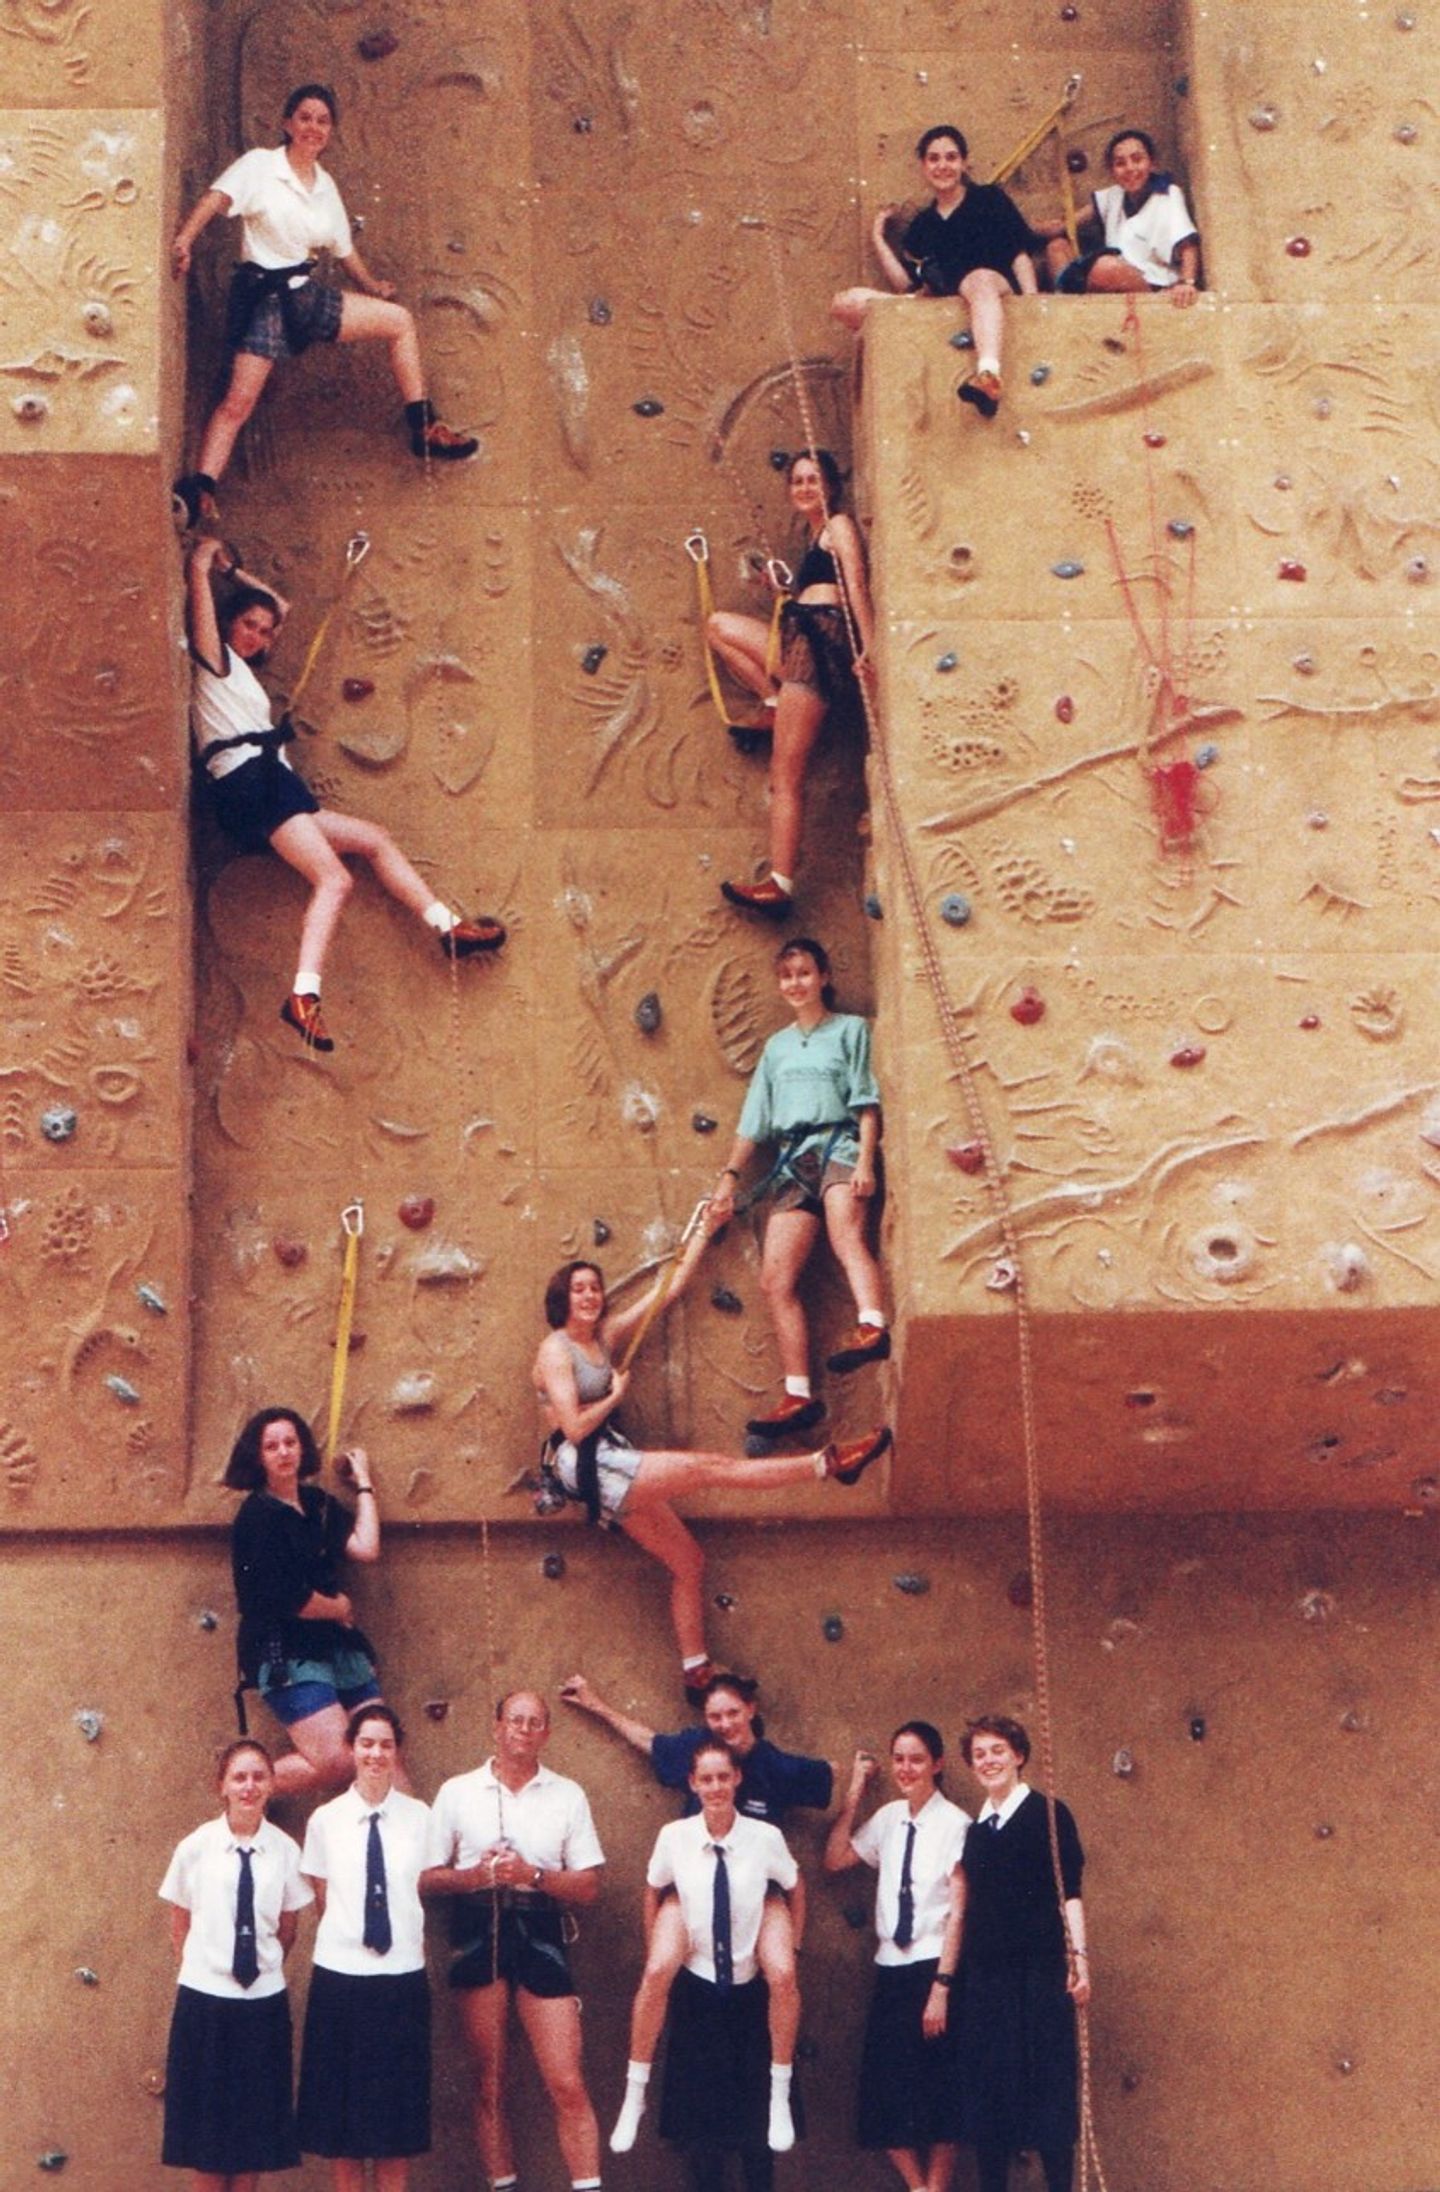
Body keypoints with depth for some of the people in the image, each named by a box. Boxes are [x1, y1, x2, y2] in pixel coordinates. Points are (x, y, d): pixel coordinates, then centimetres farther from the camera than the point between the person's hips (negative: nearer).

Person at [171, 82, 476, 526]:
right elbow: (215, 200, -20)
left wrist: (371, 285, 38)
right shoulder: (259, 165, -5)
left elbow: (343, 246, 26)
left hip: (306, 293, 6)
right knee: (238, 401, -19)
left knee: (400, 321, 4)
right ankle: (199, 490, -24)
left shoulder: (324, 186, 13)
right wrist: (184, 239, -38)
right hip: (263, 294, -6)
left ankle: (425, 430, 10)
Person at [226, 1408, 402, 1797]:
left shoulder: (318, 1503, 15)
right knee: (337, 1761, -18)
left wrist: (364, 1483, 10)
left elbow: (365, 1550, -1)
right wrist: (338, 1608, 2)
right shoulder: (258, 1515, -9)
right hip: (286, 1652, -7)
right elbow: (285, 1598, -15)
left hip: (336, 1645, 7)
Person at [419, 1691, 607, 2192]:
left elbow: (588, 1887, 5)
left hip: (540, 1931, -1)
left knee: (567, 2086, -8)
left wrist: (533, 1874, -11)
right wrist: (475, 1875, -12)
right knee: (489, 2084, 6)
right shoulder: (457, 1792, 9)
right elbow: (426, 1877, 6)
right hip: (478, 1931, 1)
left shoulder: (567, 1796, 9)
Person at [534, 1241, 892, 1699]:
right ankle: (827, 1464, -17)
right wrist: (616, 1395, -5)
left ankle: (696, 1673, 6)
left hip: (612, 1465, 9)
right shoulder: (555, 1351, -8)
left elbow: (671, 1288, 17)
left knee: (688, 1561, 5)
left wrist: (703, 1229, 17)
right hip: (586, 1466, -9)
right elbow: (574, 1427, -19)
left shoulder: (604, 1335, 14)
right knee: (708, 1468, -15)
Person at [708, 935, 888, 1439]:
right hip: (791, 1160, 6)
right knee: (776, 1279, -8)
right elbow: (754, 1119, 24)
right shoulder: (777, 1047, 25)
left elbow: (866, 1101, 2)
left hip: (838, 1144, -6)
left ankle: (872, 1328, -61)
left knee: (847, 1237, -36)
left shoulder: (849, 1029, 12)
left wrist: (866, 1160, -12)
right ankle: (798, 1395, -9)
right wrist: (729, 1176, 15)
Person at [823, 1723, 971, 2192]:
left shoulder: (954, 1824, -12)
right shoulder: (889, 1819, 7)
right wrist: (854, 1793, 6)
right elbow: (835, 1859, 11)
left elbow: (958, 1911, -13)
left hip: (933, 1968, -6)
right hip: (891, 1968, 6)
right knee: (884, 2090, 6)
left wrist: (941, 1986, -16)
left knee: (936, 2091, 3)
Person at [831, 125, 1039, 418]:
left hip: (995, 287, -5)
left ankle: (989, 375, -69)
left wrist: (1031, 296, -10)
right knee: (848, 304, -12)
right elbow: (907, 284, 18)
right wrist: (879, 238, 22)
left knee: (979, 279, -46)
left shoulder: (988, 199, 17)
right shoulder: (922, 226, 26)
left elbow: (1020, 252, 7)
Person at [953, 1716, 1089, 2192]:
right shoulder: (976, 1828, 13)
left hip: (1039, 1972, -5)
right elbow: (974, 1905, 15)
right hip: (984, 1975, 5)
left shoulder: (1047, 1814, -1)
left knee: (1048, 2087, -3)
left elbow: (1070, 1892, -5)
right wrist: (953, 1972, 11)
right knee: (985, 2088, 5)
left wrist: (1078, 1955, -14)